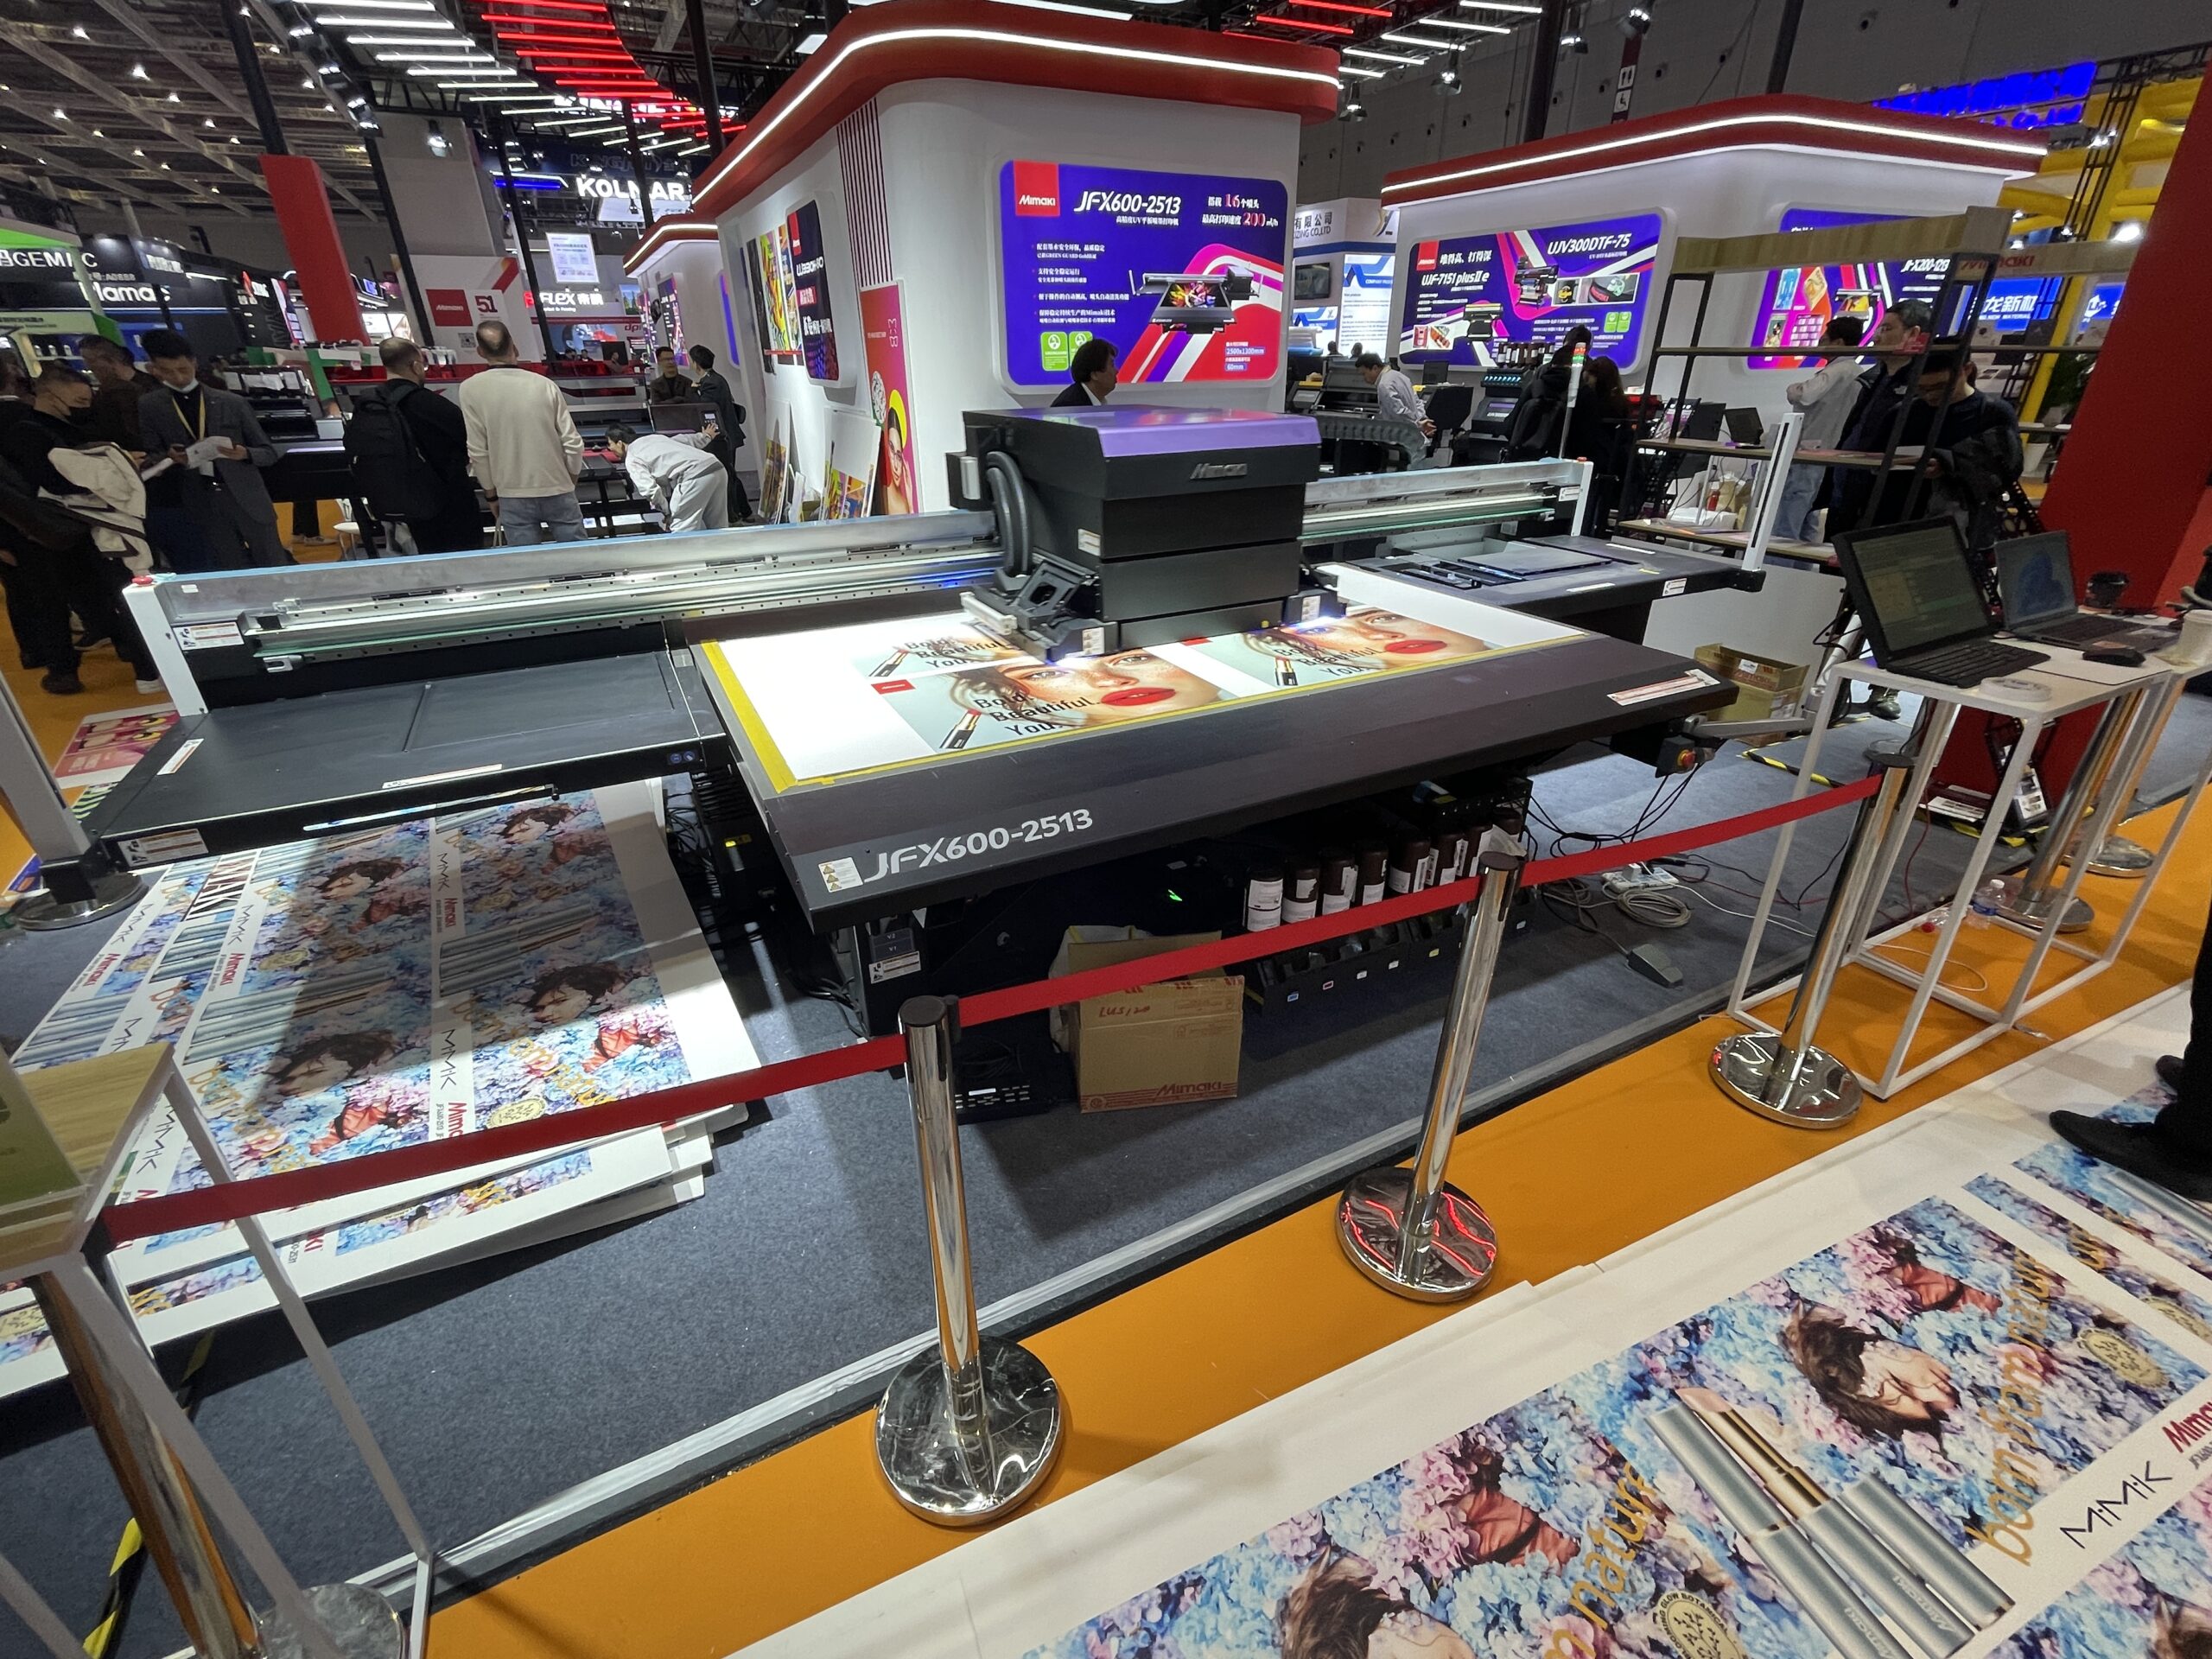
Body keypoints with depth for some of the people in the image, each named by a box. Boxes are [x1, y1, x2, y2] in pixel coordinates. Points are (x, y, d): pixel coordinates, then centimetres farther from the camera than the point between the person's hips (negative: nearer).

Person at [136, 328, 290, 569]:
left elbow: (269, 452, 5)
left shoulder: (233, 403, 3)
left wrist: (245, 454, -16)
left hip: (247, 500, -1)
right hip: (202, 508, 1)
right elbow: (150, 460, 7)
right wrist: (170, 458, -15)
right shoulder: (149, 407, 6)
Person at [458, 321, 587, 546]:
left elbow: (477, 451, -3)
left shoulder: (471, 389, -4)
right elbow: (573, 443, -3)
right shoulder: (544, 384, -4)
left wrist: (491, 494, 10)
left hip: (513, 497, 0)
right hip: (558, 491, 0)